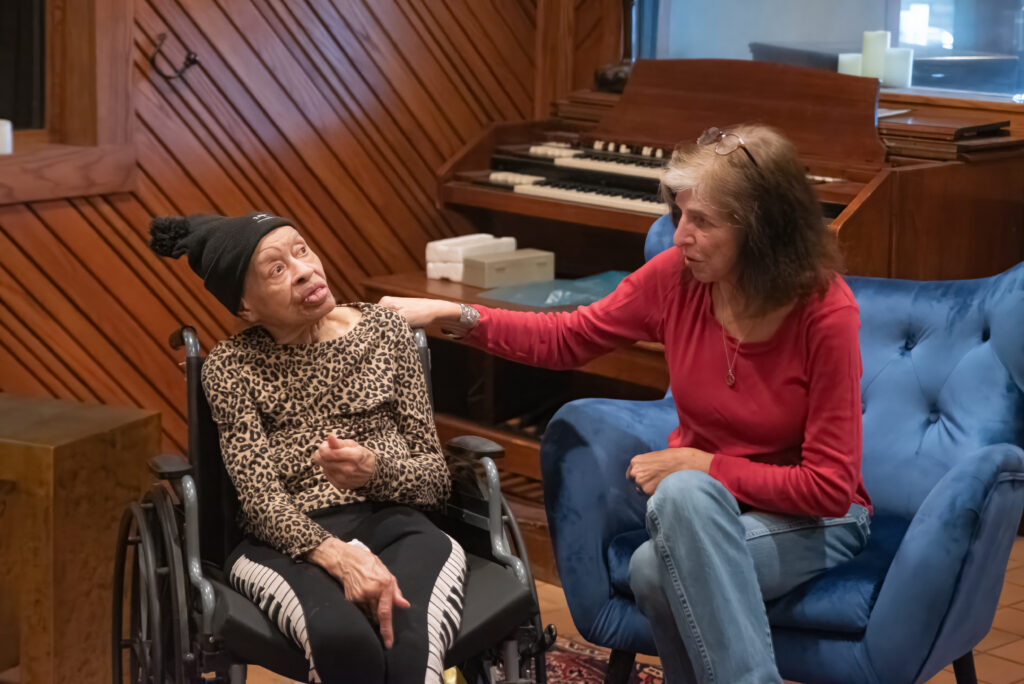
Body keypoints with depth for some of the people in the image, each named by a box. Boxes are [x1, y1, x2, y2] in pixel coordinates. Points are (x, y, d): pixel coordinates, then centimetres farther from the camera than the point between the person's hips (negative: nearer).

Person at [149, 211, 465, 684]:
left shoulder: (384, 330, 10)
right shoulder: (231, 366, 5)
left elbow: (437, 478, 10)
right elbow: (261, 498, -7)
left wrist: (373, 470, -14)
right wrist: (341, 558, -26)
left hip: (393, 525, 1)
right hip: (289, 542, -1)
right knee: (345, 641, -36)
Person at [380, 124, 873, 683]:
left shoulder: (827, 314, -21)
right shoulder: (676, 276, -9)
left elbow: (829, 487, -18)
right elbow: (565, 339, 6)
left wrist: (703, 465, -18)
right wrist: (451, 314, -4)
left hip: (811, 519, -4)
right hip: (699, 506, 4)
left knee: (655, 571, -34)